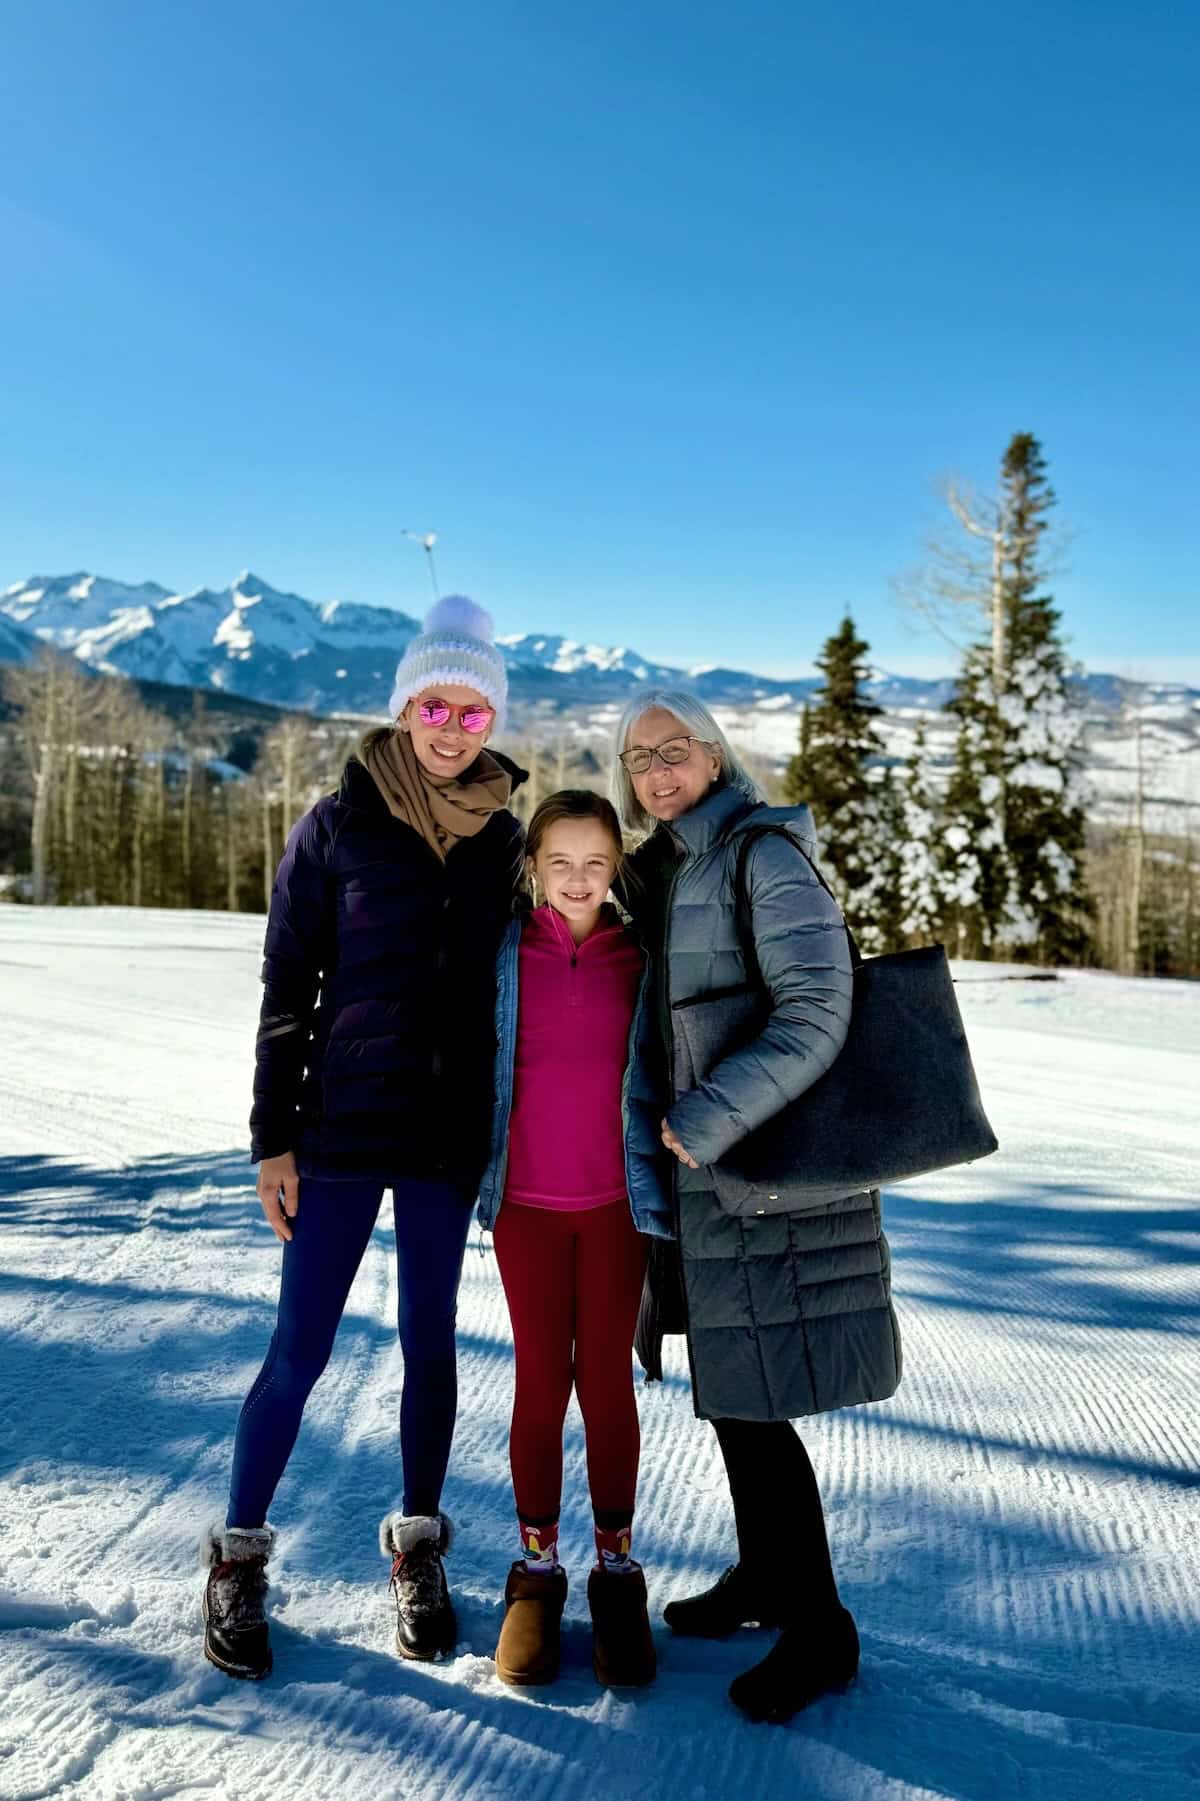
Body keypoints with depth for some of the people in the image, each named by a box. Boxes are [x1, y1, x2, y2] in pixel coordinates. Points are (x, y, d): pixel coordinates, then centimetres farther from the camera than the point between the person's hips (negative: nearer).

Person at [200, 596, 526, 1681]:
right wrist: (274, 1135, -6)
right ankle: (240, 1554, 23)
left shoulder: (503, 837, 5)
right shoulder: (339, 825, -4)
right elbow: (287, 988, -3)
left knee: (430, 1342, 12)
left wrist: (510, 1135, 9)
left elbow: (511, 982, 11)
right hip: (341, 1126, -2)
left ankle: (418, 1547, 31)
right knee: (301, 1348, 3)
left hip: (450, 1134, 3)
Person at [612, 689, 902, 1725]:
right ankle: (767, 1576, 36)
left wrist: (704, 1122, -27)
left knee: (751, 1399, -3)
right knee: (727, 1384, 17)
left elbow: (815, 1015, -22)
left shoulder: (763, 857, -13)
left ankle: (819, 1631, 14)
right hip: (704, 1171, 8)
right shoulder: (663, 872, 13)